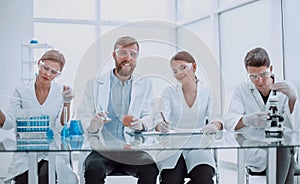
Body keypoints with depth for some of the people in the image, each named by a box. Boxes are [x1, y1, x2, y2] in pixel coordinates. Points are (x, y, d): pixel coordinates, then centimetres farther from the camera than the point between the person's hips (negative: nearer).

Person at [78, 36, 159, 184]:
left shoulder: (145, 85, 14)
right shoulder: (94, 84, 8)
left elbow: (149, 118, 5)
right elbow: (83, 119, 2)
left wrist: (140, 124, -19)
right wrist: (92, 125, -22)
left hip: (133, 150, 1)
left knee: (151, 169, -28)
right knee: (94, 169, -32)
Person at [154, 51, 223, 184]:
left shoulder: (207, 92, 9)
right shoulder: (169, 92, 7)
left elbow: (214, 117, -2)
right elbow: (161, 116, -7)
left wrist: (215, 125, -27)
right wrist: (160, 125, -32)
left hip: (198, 148, 1)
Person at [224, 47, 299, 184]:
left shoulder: (284, 90, 7)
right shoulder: (241, 90, 7)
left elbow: (294, 126, -6)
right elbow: (229, 122, -9)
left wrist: (293, 97, -24)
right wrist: (247, 120, -32)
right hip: (255, 151, -1)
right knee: (282, 149, -31)